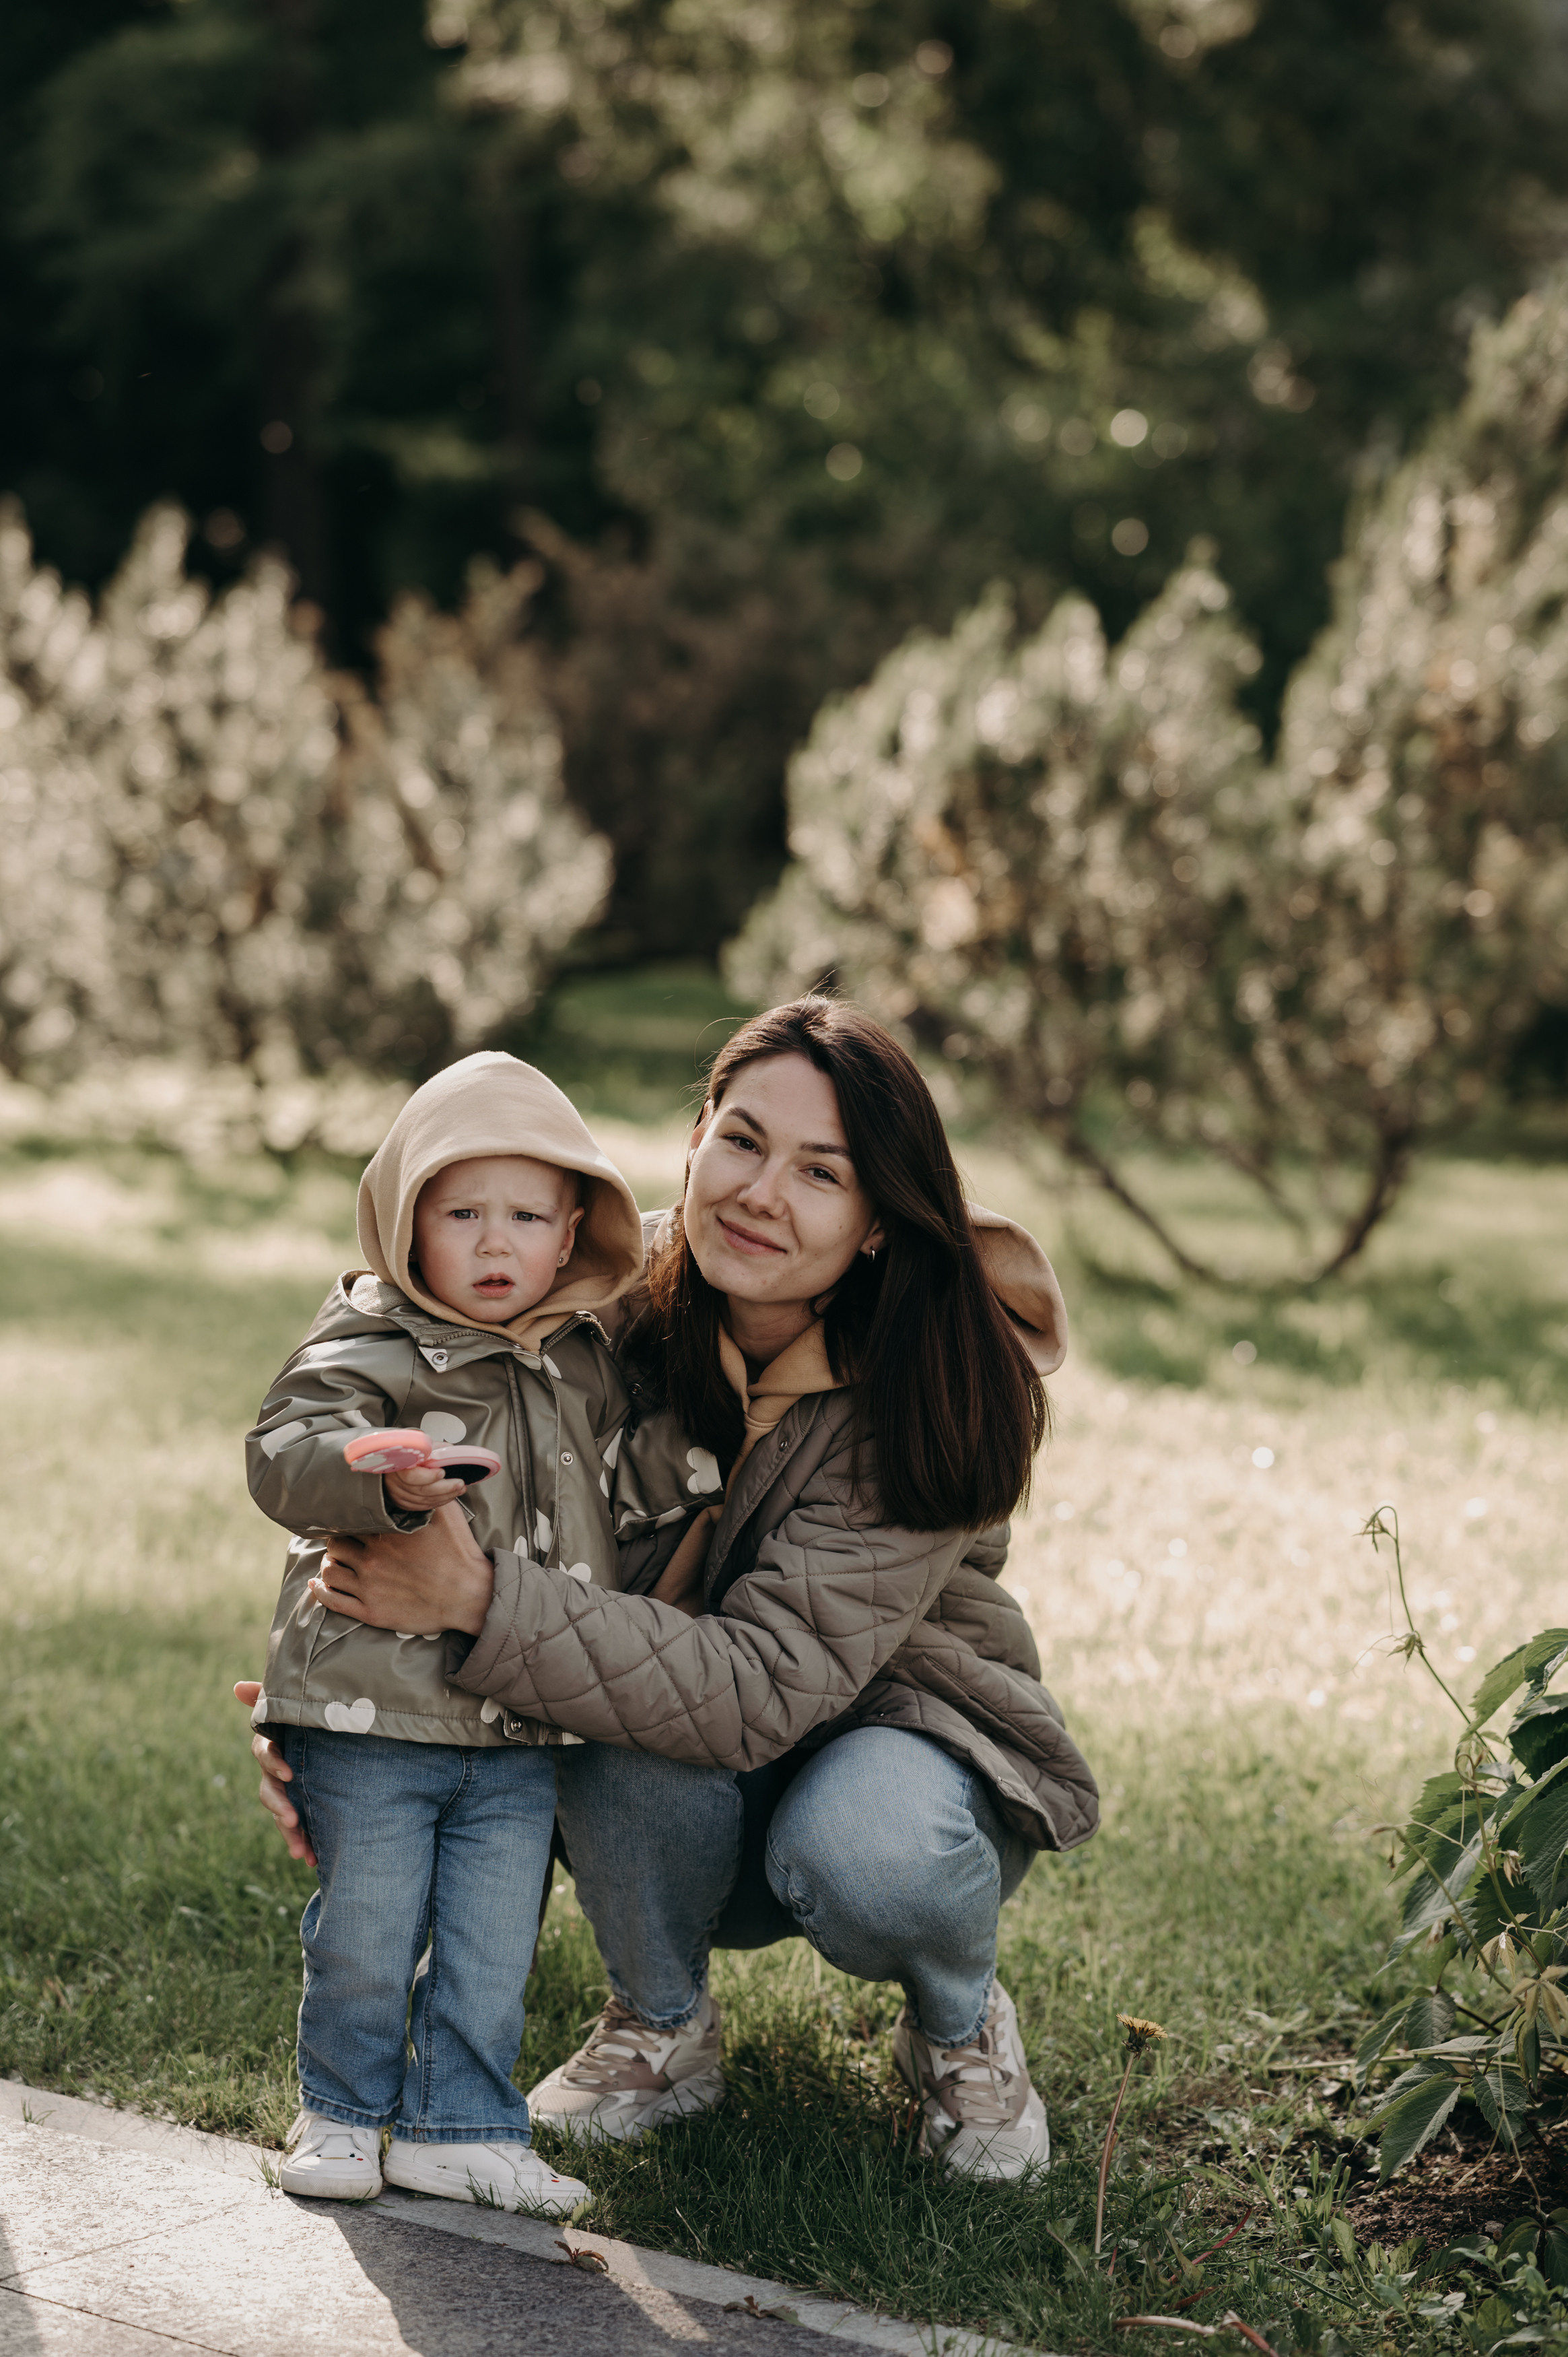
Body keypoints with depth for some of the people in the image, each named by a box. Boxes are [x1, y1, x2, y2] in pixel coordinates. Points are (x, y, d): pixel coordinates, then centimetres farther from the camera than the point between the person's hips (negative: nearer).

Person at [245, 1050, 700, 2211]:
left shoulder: (587, 1368, 9)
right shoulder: (369, 1349, -9)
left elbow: (621, 1490, 22)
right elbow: (284, 1453, -23)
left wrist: (684, 1463, 3)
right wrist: (383, 1479, -41)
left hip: (521, 1733, 4)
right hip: (371, 1715, -4)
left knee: (493, 1948, 9)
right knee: (365, 1936, 6)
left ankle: (462, 2127, 24)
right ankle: (342, 2108, 27)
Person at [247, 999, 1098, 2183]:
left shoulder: (933, 1397, -27)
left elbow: (766, 1691, -35)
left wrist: (480, 1600, -45)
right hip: (687, 1812, 2)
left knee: (859, 1851, -37)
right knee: (632, 1758, -33)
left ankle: (963, 2027, -1)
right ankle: (661, 2030, -2)